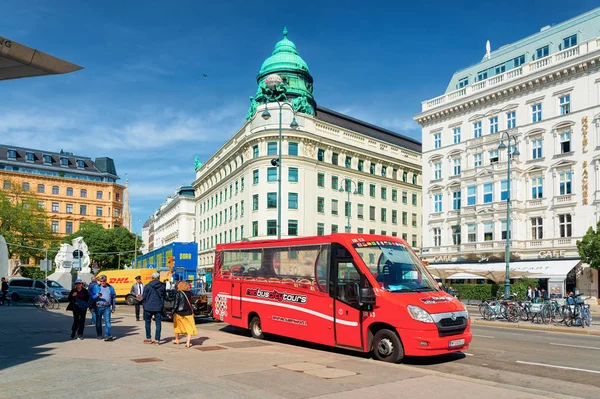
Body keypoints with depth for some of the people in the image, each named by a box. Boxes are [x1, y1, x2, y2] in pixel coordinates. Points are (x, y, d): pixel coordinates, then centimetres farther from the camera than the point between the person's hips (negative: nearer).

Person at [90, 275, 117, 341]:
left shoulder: (110, 288, 11)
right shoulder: (96, 287, 7)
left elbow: (114, 298, 15)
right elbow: (92, 296, 3)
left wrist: (113, 308, 12)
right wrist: (97, 295, -18)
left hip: (107, 308, 0)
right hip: (98, 307, 0)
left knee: (107, 321, -9)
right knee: (98, 322, 9)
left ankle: (107, 336, -13)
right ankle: (99, 335, 22)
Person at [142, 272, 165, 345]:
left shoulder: (147, 286, -6)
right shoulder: (162, 286, 2)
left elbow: (144, 297, -3)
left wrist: (144, 306, 9)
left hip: (148, 307, -1)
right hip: (158, 308, 2)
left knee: (148, 323, 14)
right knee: (158, 323, 5)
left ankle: (148, 339, 19)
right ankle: (157, 340, 4)